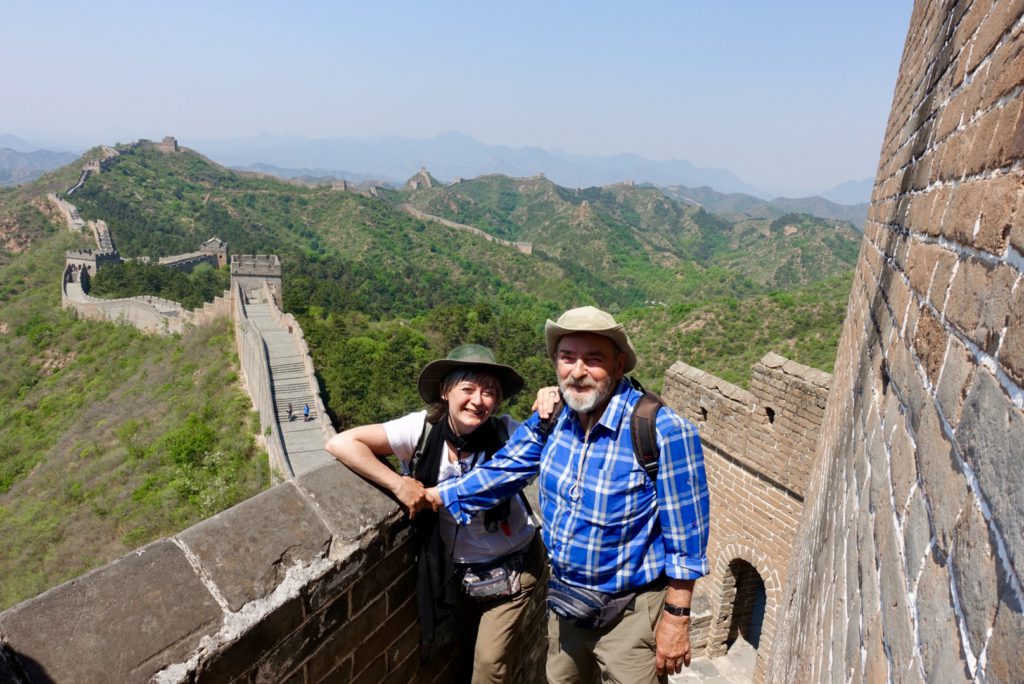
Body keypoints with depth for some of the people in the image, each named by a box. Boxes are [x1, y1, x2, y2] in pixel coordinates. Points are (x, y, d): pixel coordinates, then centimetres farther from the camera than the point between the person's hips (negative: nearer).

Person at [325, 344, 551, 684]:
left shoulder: (505, 432, -23)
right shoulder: (423, 428, -22)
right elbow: (341, 443, -24)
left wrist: (550, 408, -34)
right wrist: (399, 485, -28)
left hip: (512, 566, -2)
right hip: (458, 569, 2)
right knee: (469, 651, 25)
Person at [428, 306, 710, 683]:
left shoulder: (663, 432, -26)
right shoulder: (551, 418, -8)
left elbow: (684, 538, -18)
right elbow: (501, 471, 3)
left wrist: (676, 617, -13)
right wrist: (432, 495, 4)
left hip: (629, 613, -6)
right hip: (564, 601, 6)